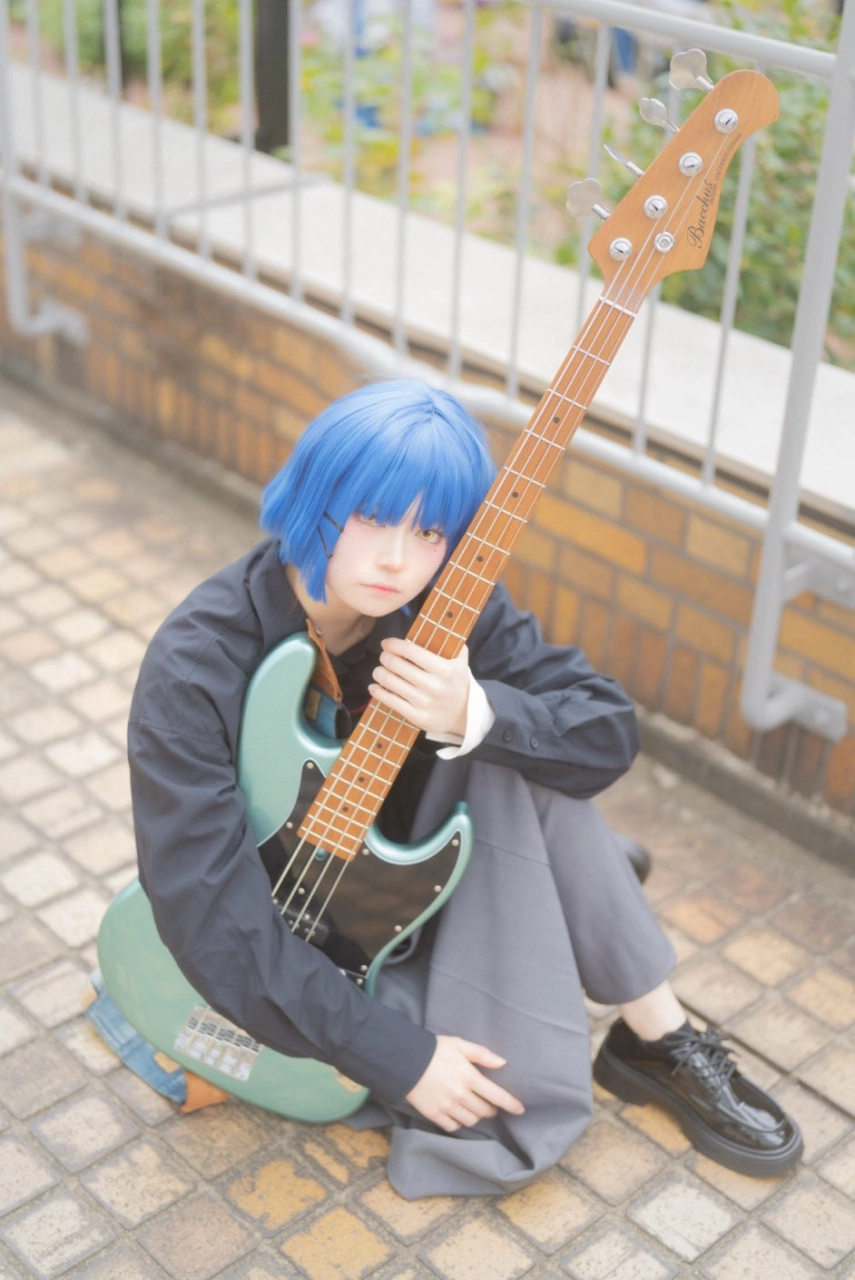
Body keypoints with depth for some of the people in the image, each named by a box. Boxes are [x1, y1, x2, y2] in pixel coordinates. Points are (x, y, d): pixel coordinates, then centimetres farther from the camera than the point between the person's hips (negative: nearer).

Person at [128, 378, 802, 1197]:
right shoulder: (195, 670, -28)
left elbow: (608, 732, -14)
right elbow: (212, 920, -28)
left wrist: (473, 718, -36)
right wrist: (400, 1057, -26)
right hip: (281, 979, -5)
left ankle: (659, 1041, -8)